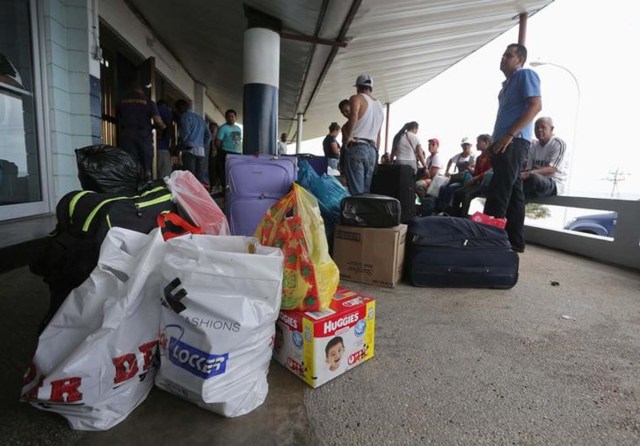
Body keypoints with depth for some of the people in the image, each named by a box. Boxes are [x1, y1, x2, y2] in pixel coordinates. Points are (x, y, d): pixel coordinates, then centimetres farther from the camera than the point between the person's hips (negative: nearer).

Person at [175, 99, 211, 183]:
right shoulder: (200, 117, 25)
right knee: (201, 178, 2)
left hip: (189, 150, -7)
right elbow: (208, 135, 21)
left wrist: (179, 145, 1)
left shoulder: (185, 116, 3)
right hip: (201, 151, 7)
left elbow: (185, 132, -11)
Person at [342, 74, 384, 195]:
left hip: (356, 148, -7)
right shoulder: (379, 106, 22)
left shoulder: (357, 98, 1)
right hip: (372, 150, 7)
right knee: (366, 189, 7)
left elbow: (354, 116, -22)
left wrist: (348, 136, -13)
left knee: (356, 190, -11)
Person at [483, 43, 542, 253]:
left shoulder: (526, 75, 0)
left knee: (497, 194, -15)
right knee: (512, 192, 7)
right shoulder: (508, 83, 27)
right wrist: (494, 142, 18)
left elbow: (536, 105, -13)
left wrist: (509, 135, -20)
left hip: (514, 142, -9)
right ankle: (514, 240, 11)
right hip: (505, 144, 9)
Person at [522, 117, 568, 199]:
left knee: (534, 178, -39)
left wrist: (531, 173, -34)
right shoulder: (534, 145, 14)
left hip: (554, 184, -5)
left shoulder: (559, 144, -3)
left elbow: (552, 169, -17)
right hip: (536, 182, 6)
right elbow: (528, 167, 7)